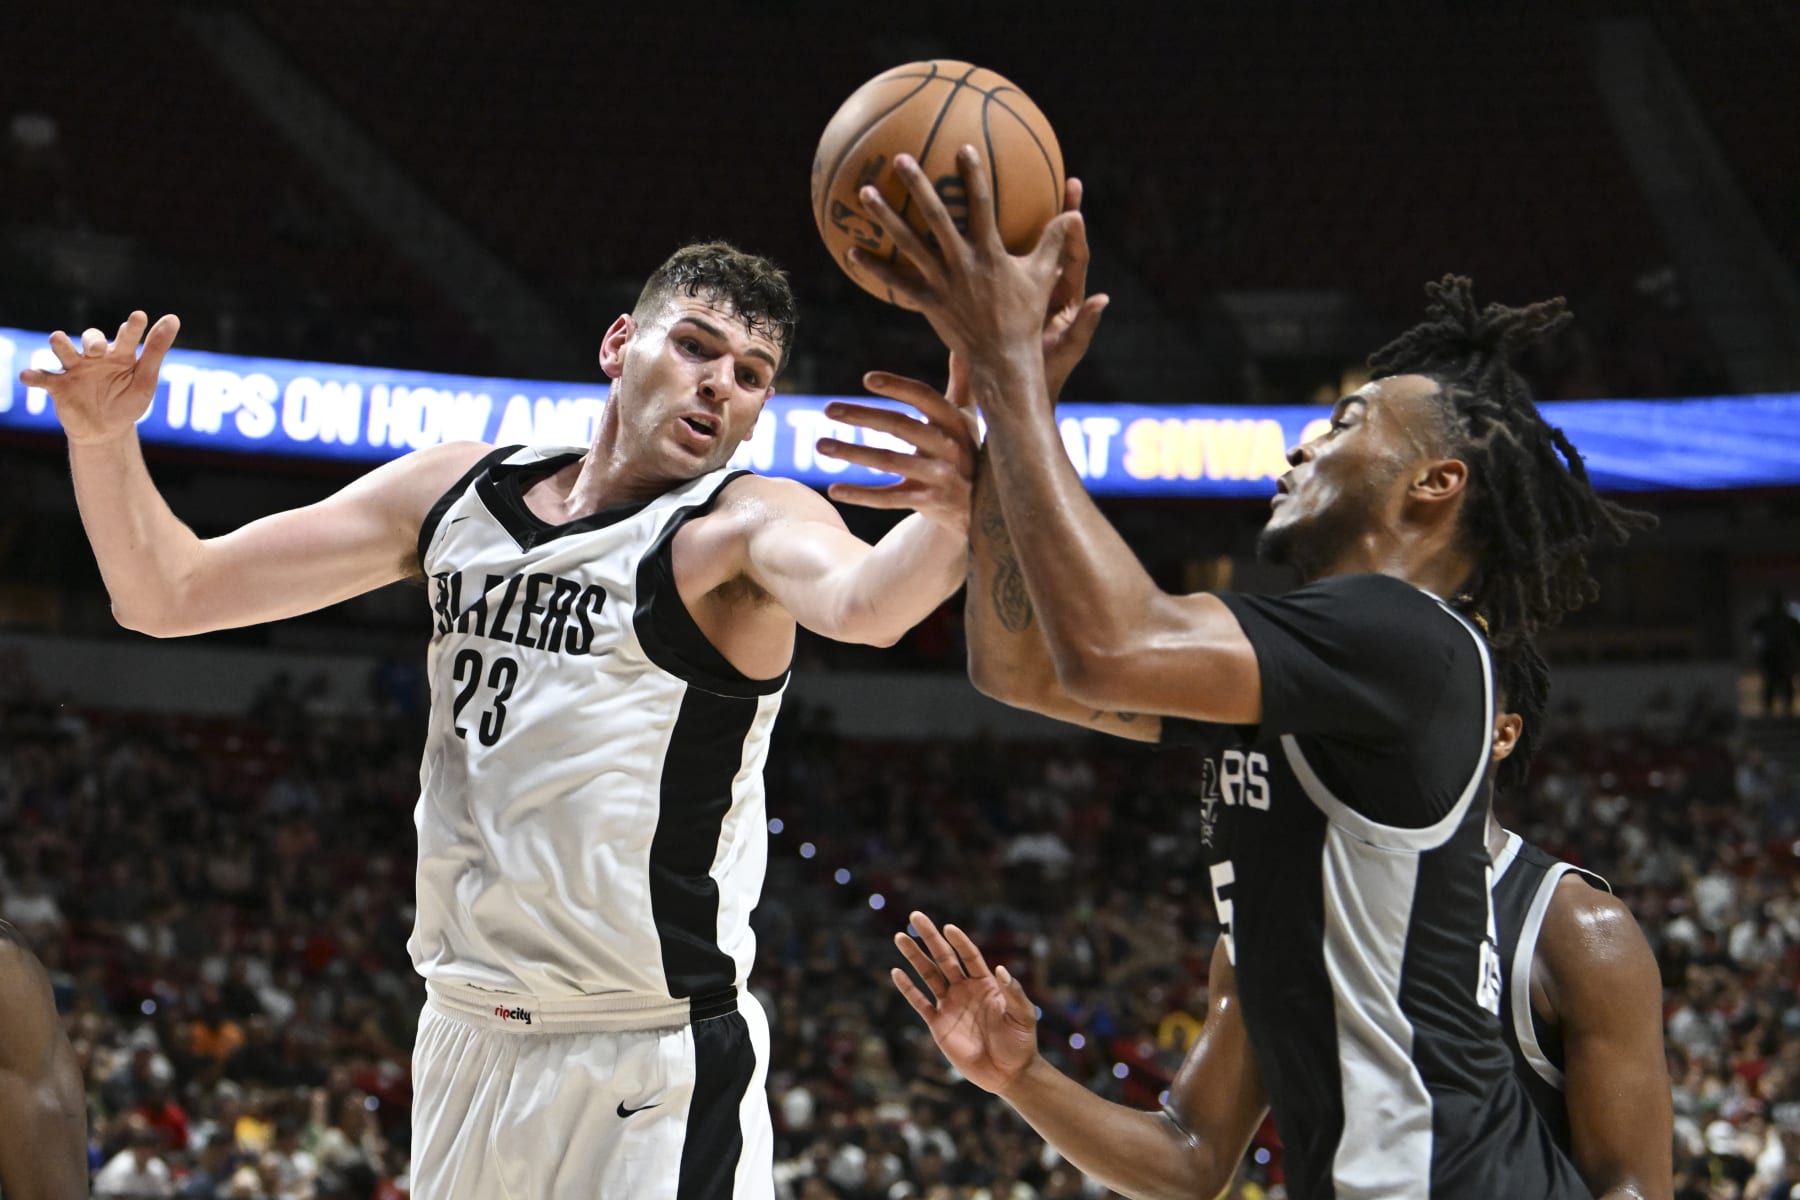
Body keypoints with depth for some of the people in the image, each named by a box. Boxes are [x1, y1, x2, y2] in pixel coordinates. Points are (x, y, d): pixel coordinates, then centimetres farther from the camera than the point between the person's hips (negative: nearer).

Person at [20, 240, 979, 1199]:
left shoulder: (746, 526, -10)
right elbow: (169, 596, 8)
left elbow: (866, 604, -35)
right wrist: (103, 438, -9)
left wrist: (952, 517, -57)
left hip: (652, 1077, -5)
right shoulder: (457, 493, 6)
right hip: (465, 1046, 5)